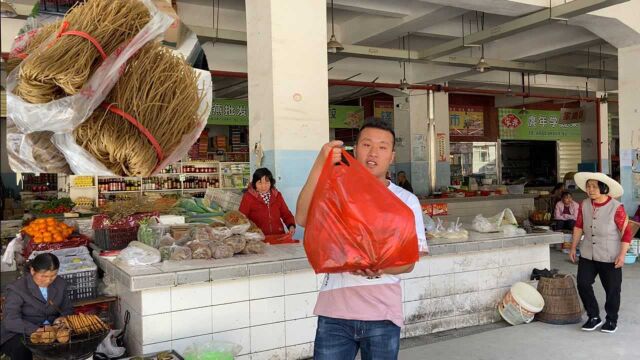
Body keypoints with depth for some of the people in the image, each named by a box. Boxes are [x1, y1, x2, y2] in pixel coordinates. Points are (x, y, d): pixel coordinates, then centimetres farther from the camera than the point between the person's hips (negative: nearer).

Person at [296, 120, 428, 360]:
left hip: (382, 312, 1)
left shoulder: (406, 200, 4)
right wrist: (320, 166, -20)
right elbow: (303, 219, -15)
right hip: (335, 310, 0)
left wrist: (381, 268, -21)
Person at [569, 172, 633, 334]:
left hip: (610, 258, -4)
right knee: (583, 284, -1)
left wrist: (622, 255, -14)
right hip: (587, 255, 4)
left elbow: (626, 232, -10)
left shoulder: (616, 208, -15)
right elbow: (578, 227, 10)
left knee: (612, 289, 8)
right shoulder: (584, 205, -2)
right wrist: (573, 248, 11)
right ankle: (594, 317, 18)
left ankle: (612, 320, 29)